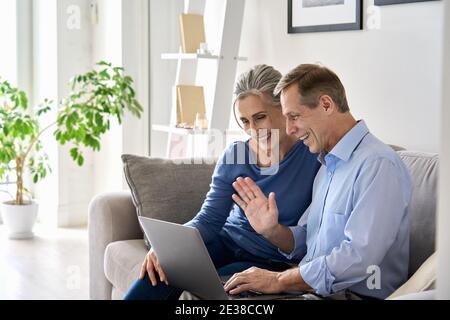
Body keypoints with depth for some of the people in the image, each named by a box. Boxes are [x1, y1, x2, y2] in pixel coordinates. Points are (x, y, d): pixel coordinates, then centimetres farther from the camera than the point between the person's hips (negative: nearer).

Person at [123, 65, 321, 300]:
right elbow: (209, 219, 1)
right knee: (162, 267, -24)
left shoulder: (312, 154, -11)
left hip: (273, 261, -3)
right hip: (226, 242, 4)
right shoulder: (233, 156, 2)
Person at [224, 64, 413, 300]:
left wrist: (278, 281, -19)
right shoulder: (328, 164, 17)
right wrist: (271, 230, -1)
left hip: (354, 294, -8)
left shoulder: (378, 164, -15)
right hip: (309, 289, 8)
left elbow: (359, 257, -25)